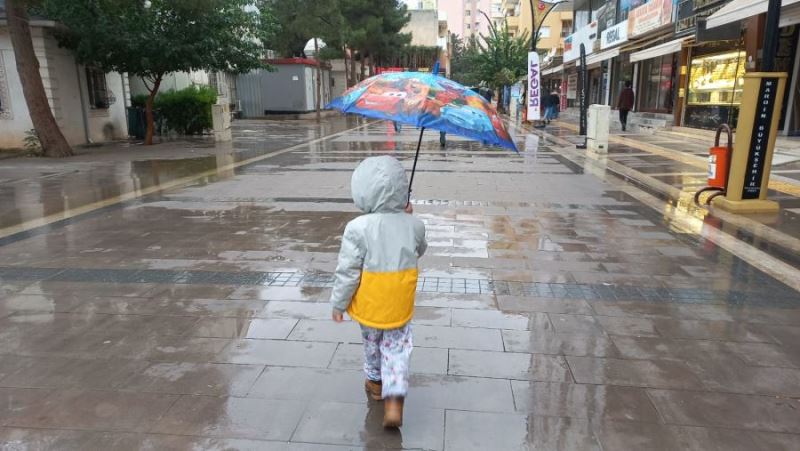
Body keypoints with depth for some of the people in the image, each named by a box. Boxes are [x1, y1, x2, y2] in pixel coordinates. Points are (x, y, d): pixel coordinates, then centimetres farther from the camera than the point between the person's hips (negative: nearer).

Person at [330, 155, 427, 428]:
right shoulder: (413, 225, -11)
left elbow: (347, 272, -17)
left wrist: (338, 303, -4)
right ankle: (394, 400, 3)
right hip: (399, 306, 1)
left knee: (372, 344, 24)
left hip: (368, 305, -1)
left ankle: (376, 383, 46)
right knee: (397, 349, 14)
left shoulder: (358, 228, -22)